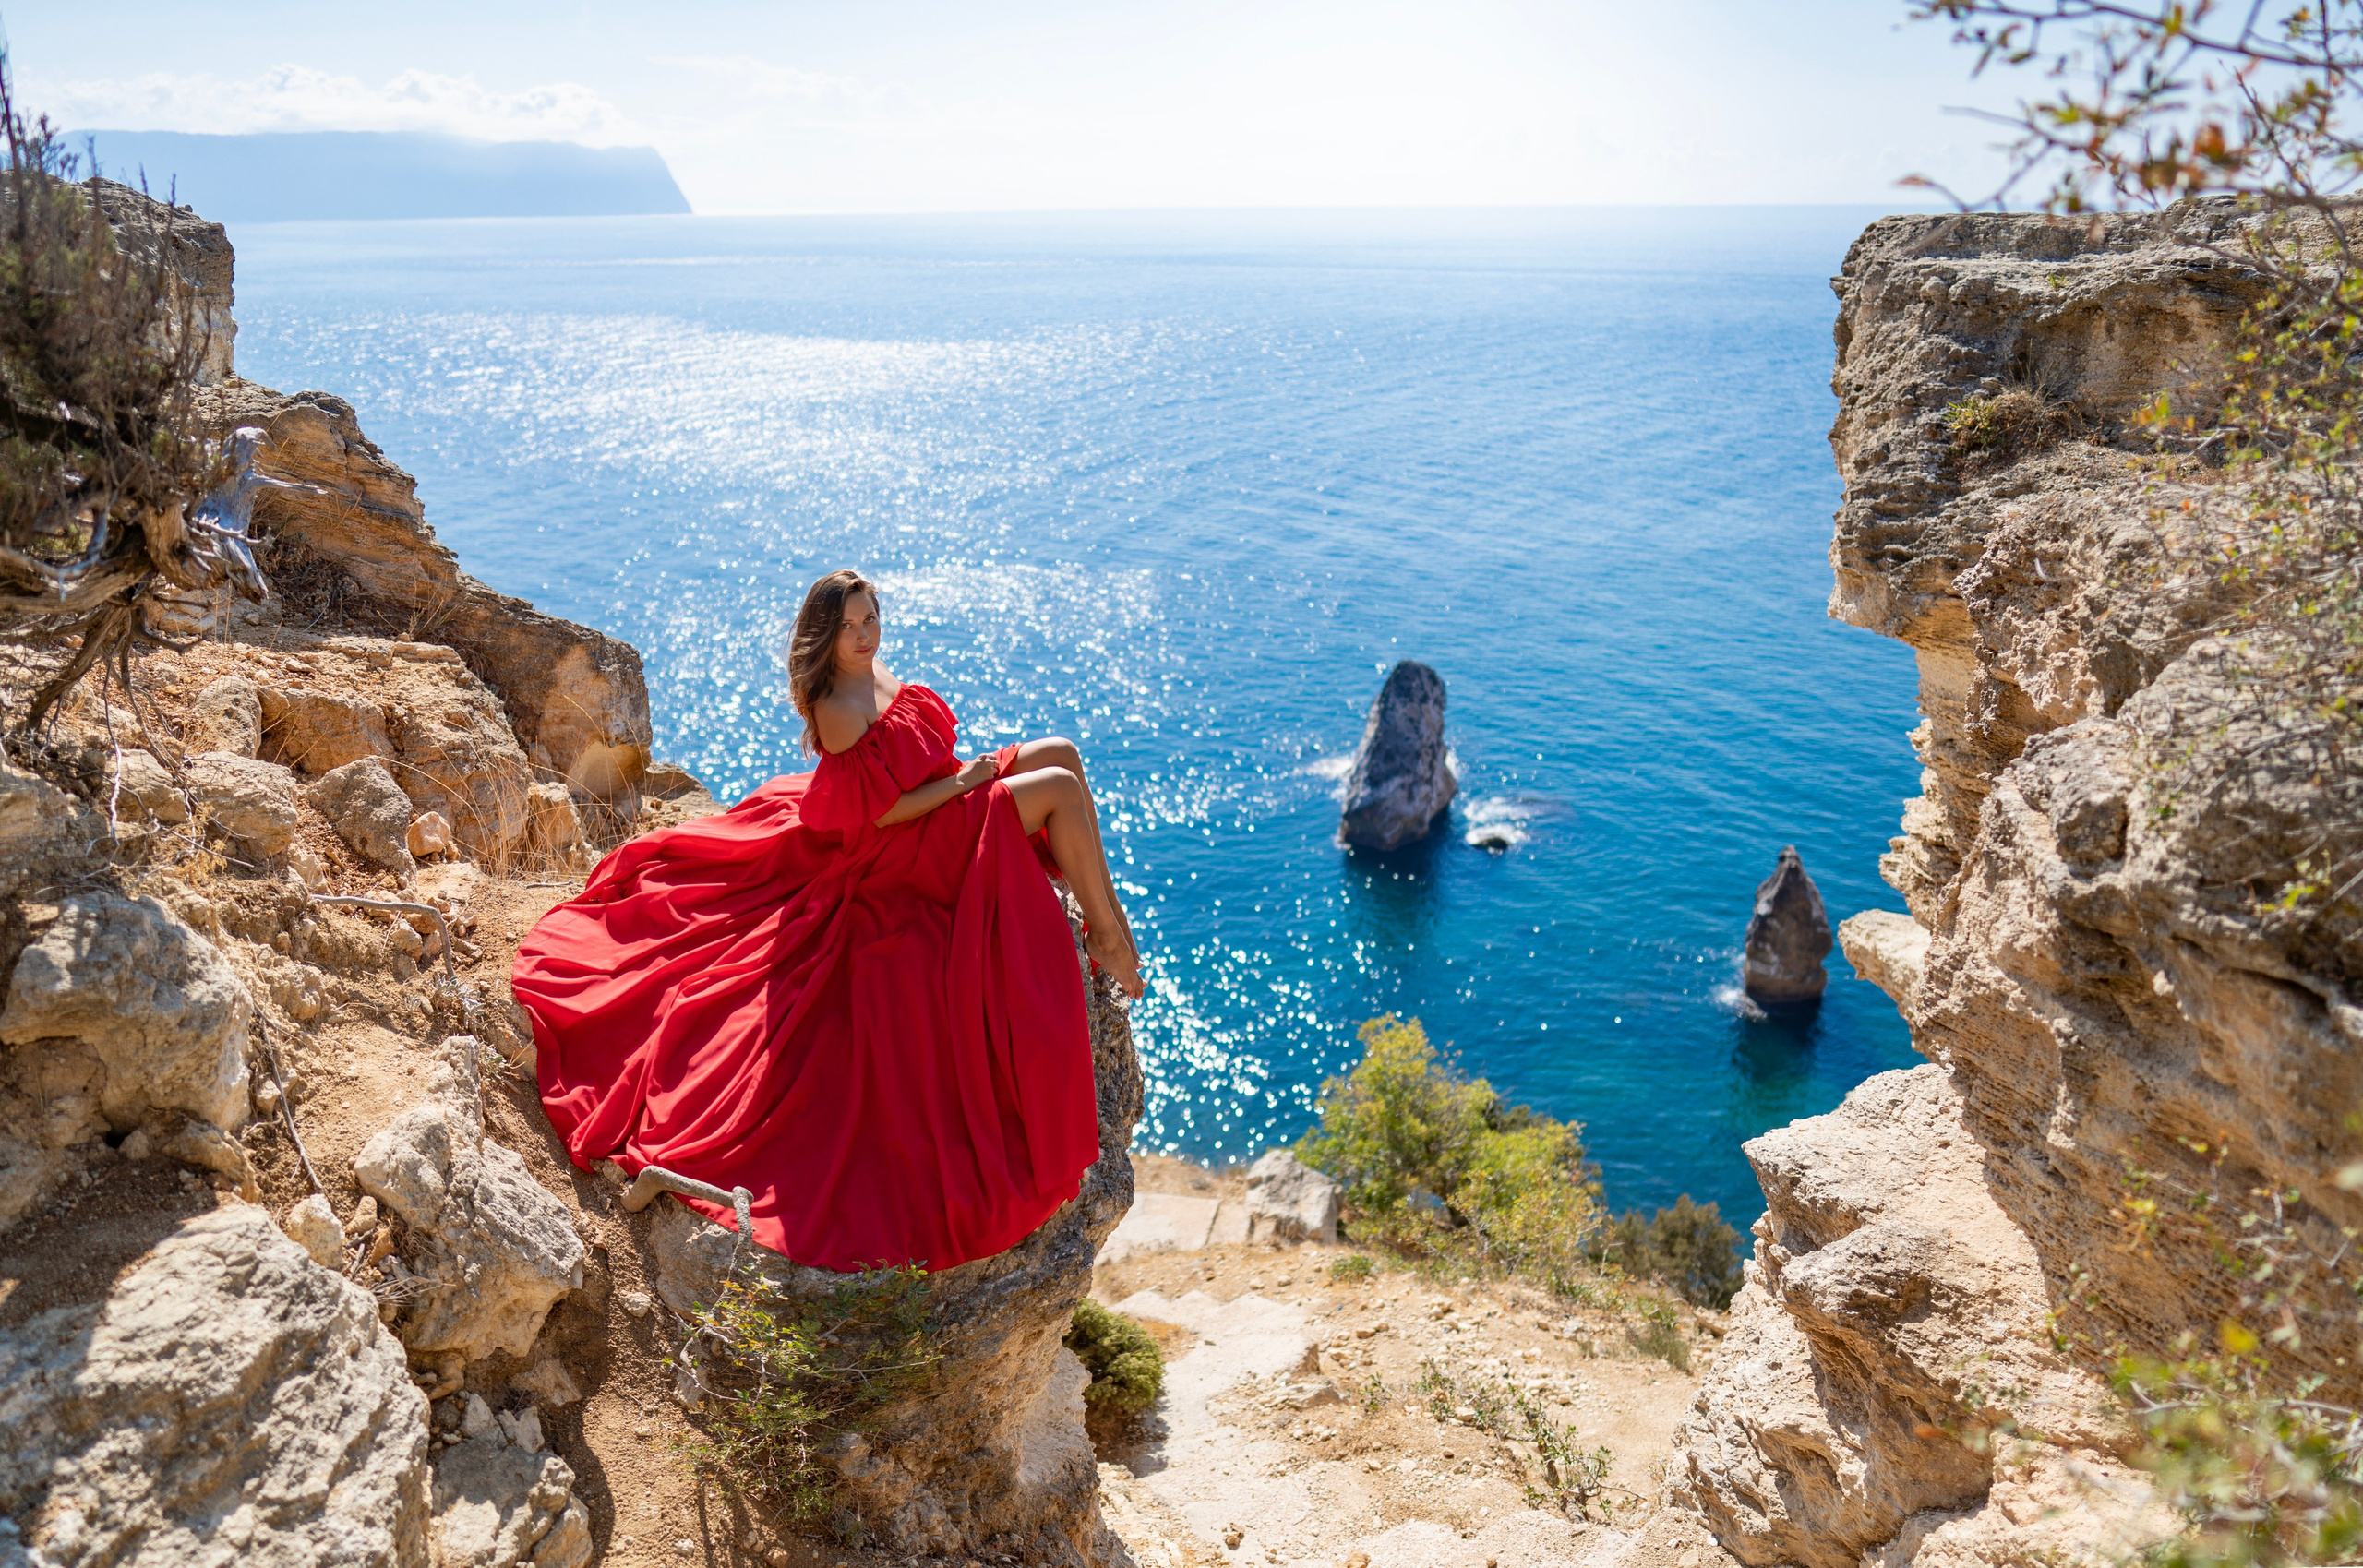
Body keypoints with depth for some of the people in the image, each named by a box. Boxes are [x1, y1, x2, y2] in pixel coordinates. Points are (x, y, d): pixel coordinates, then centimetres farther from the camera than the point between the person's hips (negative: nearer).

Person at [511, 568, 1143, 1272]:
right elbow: (882, 812, -23)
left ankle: (1106, 908, 10)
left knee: (1062, 754, 7)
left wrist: (962, 773, 3)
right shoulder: (836, 709, -24)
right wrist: (963, 782, -16)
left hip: (939, 806, 10)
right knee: (1060, 787, -15)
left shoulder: (874, 672, 5)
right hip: (907, 848, -10)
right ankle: (1105, 933, -3)